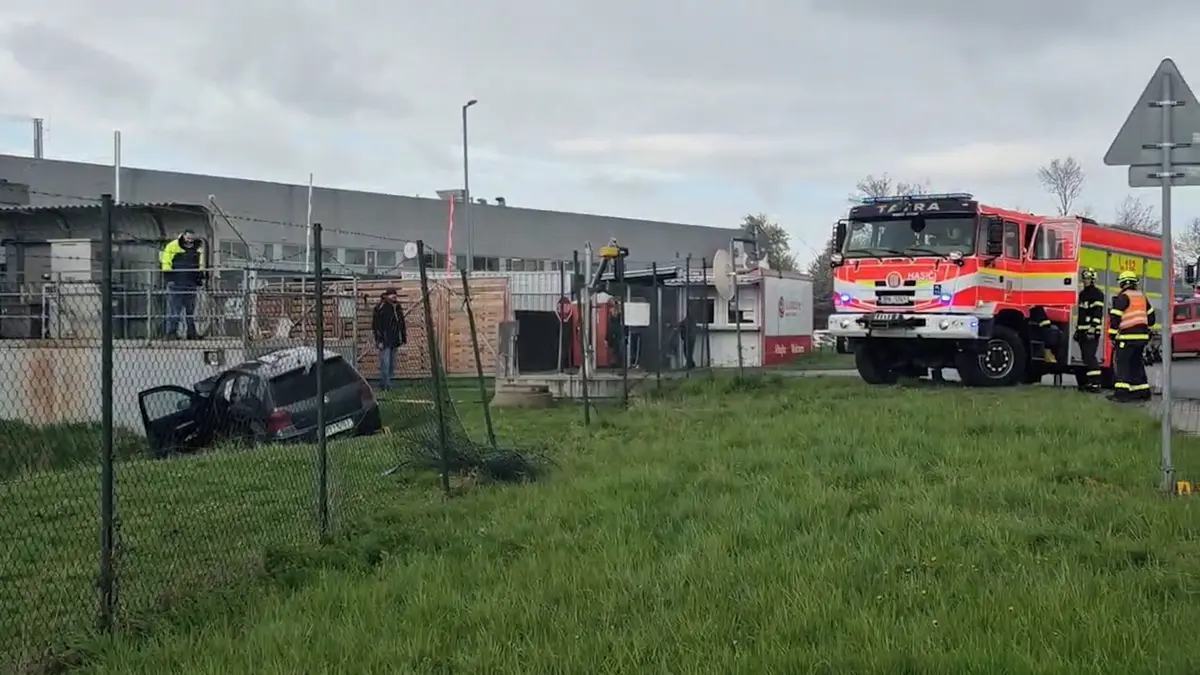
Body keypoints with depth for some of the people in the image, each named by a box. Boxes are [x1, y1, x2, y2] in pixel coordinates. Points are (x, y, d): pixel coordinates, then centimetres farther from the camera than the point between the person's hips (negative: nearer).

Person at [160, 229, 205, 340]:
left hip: (191, 283, 5)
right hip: (176, 282, -5)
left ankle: (191, 332, 16)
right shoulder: (172, 246, -5)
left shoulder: (198, 248, 12)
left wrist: (201, 276, 18)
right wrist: (169, 277, -10)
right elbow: (165, 263, -5)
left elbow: (200, 265, 25)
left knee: (191, 309, 10)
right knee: (174, 308, -7)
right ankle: (171, 332, -6)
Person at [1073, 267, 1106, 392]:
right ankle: (1088, 382, 14)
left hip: (1092, 331, -9)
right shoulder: (1082, 294, 20)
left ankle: (1095, 383, -16)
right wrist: (1077, 329, 22)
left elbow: (1098, 313, -16)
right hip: (1083, 331, 9)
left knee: (1090, 356, -15)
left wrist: (1093, 328, -23)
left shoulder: (1097, 294, -8)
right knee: (1085, 357, 9)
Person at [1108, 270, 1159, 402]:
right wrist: (1149, 330, 32)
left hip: (1128, 337, -8)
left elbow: (1115, 317, -12)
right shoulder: (1142, 296, 16)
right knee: (1137, 363, 16)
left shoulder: (1123, 297, -8)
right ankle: (1143, 392, 18)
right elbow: (1151, 315, 23)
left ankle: (1122, 392, -17)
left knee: (1122, 363, -7)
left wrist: (1112, 335, -6)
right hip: (1142, 336, 8)